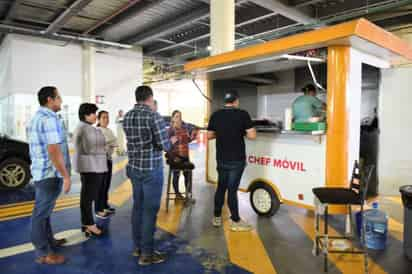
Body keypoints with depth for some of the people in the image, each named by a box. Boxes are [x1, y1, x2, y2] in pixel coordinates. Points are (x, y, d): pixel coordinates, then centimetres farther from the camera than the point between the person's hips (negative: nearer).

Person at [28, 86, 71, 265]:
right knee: (42, 212, 0)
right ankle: (43, 253, 12)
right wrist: (66, 176, -22)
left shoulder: (37, 117, 15)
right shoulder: (50, 118, -19)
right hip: (50, 173, -10)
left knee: (44, 210, 19)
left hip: (41, 171, 10)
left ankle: (49, 241, 34)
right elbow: (54, 151, -26)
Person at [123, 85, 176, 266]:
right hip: (151, 168, -7)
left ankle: (137, 246, 28)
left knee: (138, 207, 16)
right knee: (150, 210, 1)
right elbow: (164, 145, -16)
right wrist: (171, 141, 5)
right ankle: (146, 253, 10)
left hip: (134, 167, 7)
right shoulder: (154, 116, -15)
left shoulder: (127, 117, 6)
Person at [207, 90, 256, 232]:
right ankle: (235, 221, 14)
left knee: (221, 187, 16)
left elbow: (209, 136, 8)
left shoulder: (215, 115, 2)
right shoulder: (242, 114, -10)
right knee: (232, 189, 2)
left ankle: (217, 218, 26)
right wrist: (242, 132, 6)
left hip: (221, 159, 4)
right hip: (237, 159, -4)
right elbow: (252, 135, -14)